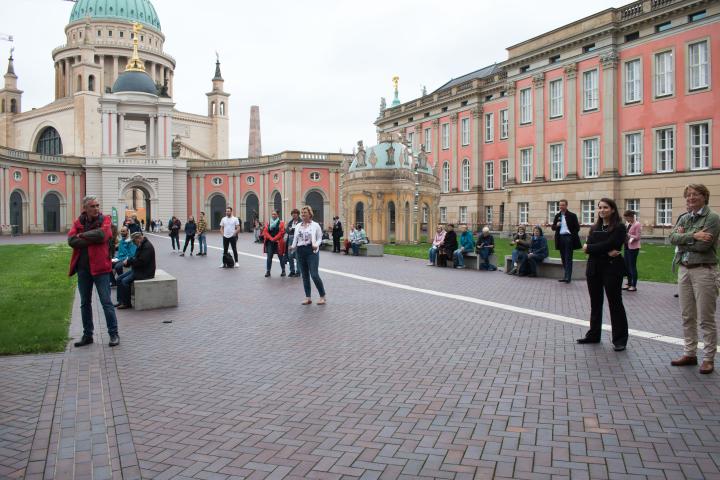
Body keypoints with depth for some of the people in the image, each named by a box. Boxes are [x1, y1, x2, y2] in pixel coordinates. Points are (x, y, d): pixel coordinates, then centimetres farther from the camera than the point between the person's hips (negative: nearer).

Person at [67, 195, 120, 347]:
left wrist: (82, 235, -11)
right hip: (83, 268, 4)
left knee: (106, 302, -1)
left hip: (100, 267, -4)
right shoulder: (78, 222, 7)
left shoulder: (104, 220, -2)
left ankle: (113, 334, 7)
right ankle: (87, 335, 25)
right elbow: (71, 240, -9)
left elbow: (101, 234, -22)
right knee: (85, 303, 13)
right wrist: (91, 239, -17)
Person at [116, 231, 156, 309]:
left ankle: (127, 303, -8)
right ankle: (120, 301, 4)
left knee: (125, 281, -20)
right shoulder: (141, 245, 14)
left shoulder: (147, 247, -20)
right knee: (119, 278, 3)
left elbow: (141, 261, -26)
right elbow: (136, 258, 17)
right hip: (138, 269, 11)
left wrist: (129, 261, -16)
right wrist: (128, 261, -3)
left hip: (145, 272, -11)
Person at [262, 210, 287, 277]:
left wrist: (274, 239, -16)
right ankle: (268, 271, 6)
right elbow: (265, 231, 3)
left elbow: (281, 232, -10)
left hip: (278, 242, -3)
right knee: (269, 257, 1)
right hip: (270, 242, 3)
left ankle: (283, 271, 15)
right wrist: (271, 238, -12)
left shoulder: (281, 223, 0)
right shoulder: (268, 223, 11)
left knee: (281, 256, 5)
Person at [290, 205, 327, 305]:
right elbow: (295, 238, 13)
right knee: (305, 275, 7)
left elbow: (319, 238, 0)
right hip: (300, 251, 5)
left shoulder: (315, 225, 1)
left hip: (311, 251, -5)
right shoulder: (298, 226, 14)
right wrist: (293, 246, -6)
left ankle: (322, 296, 2)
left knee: (314, 275, -12)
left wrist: (316, 245, -19)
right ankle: (308, 297, 15)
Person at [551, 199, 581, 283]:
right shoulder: (557, 216, 11)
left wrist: (573, 236, -14)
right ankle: (566, 275, 17)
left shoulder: (572, 215, -1)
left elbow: (577, 228, -3)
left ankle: (568, 277, -7)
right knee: (563, 258, 9)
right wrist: (556, 225, -10)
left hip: (569, 237, -5)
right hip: (560, 238, 5)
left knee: (568, 258, -5)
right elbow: (553, 227, 12)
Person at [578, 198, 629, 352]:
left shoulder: (619, 227, -5)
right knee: (595, 303, 14)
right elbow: (588, 246, -4)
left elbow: (608, 245, -19)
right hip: (594, 268, 6)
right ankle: (593, 335, 24)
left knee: (615, 303, 1)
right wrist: (607, 252, -17)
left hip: (612, 269, -6)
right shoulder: (594, 227, 12)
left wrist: (589, 248, -8)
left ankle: (620, 339, 8)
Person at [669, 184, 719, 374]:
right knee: (687, 316, 12)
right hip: (684, 270, 7)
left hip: (704, 271, -6)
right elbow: (672, 238, -4)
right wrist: (693, 235, -17)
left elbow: (702, 245, -19)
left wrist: (683, 237, -6)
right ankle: (690, 353, 23)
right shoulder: (684, 218, 12)